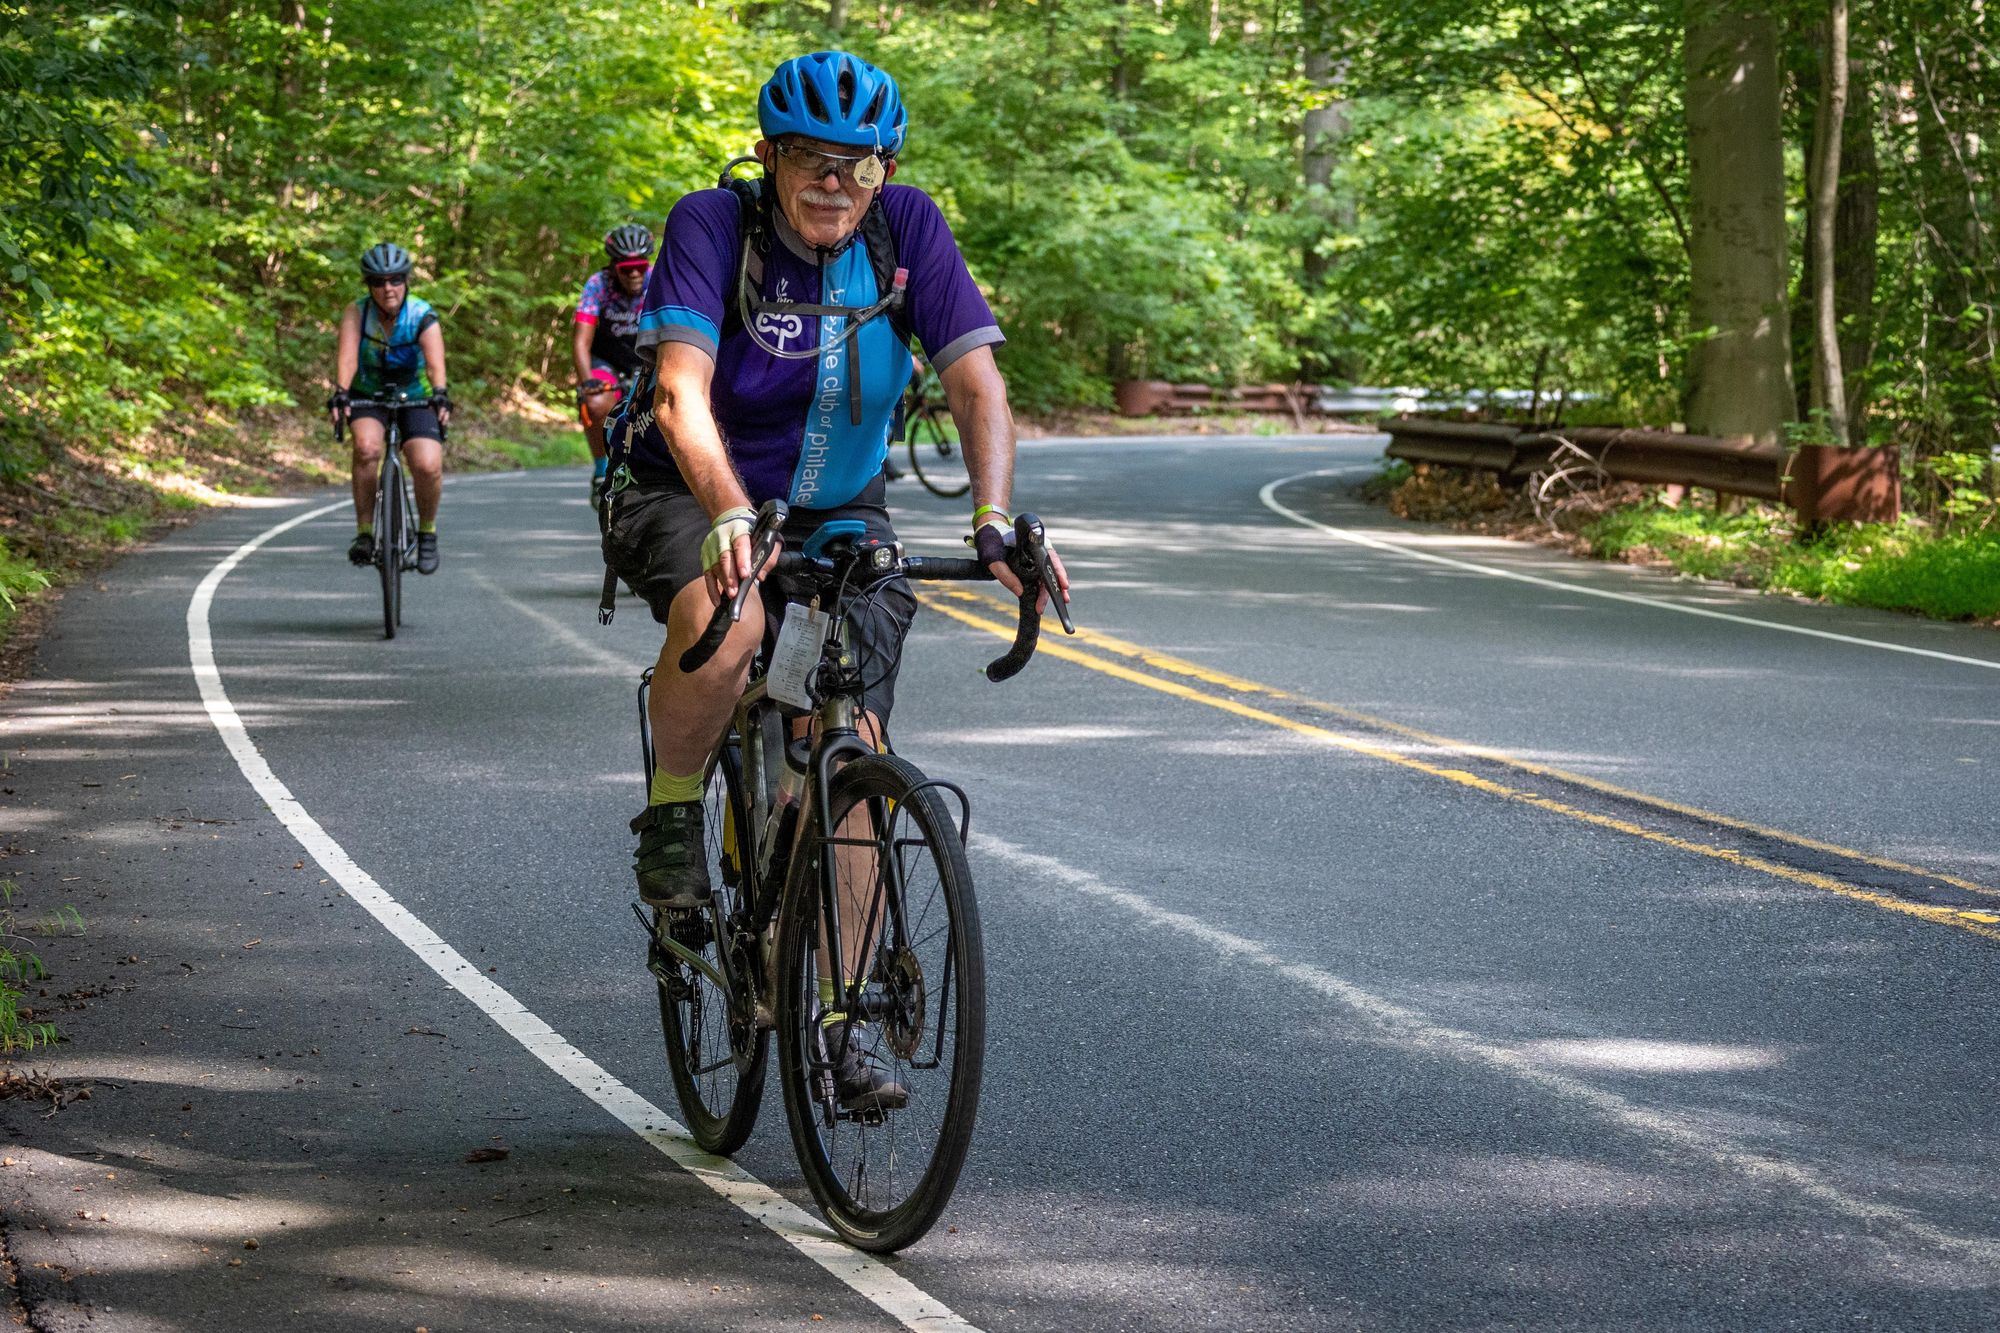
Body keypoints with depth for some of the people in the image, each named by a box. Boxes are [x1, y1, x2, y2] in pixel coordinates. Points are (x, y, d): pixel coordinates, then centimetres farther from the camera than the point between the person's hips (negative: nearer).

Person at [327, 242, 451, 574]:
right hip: (368, 396, 1)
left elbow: (435, 362, -33)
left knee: (428, 465, -23)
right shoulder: (356, 313, -15)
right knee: (366, 447, -31)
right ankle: (364, 532, -18)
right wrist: (340, 392, -47)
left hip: (415, 398, 0)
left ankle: (427, 532, 4)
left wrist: (440, 394, -52)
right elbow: (347, 356, -29)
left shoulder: (423, 317, -18)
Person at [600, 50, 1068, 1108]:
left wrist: (994, 521, -35)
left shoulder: (908, 229, -13)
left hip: (835, 513, 3)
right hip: (688, 494, -3)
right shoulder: (713, 225, -21)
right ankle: (672, 812, -8)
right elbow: (681, 398, -33)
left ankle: (832, 1012, 2)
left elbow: (977, 384, -18)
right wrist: (730, 518, -50)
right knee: (723, 622, -38)